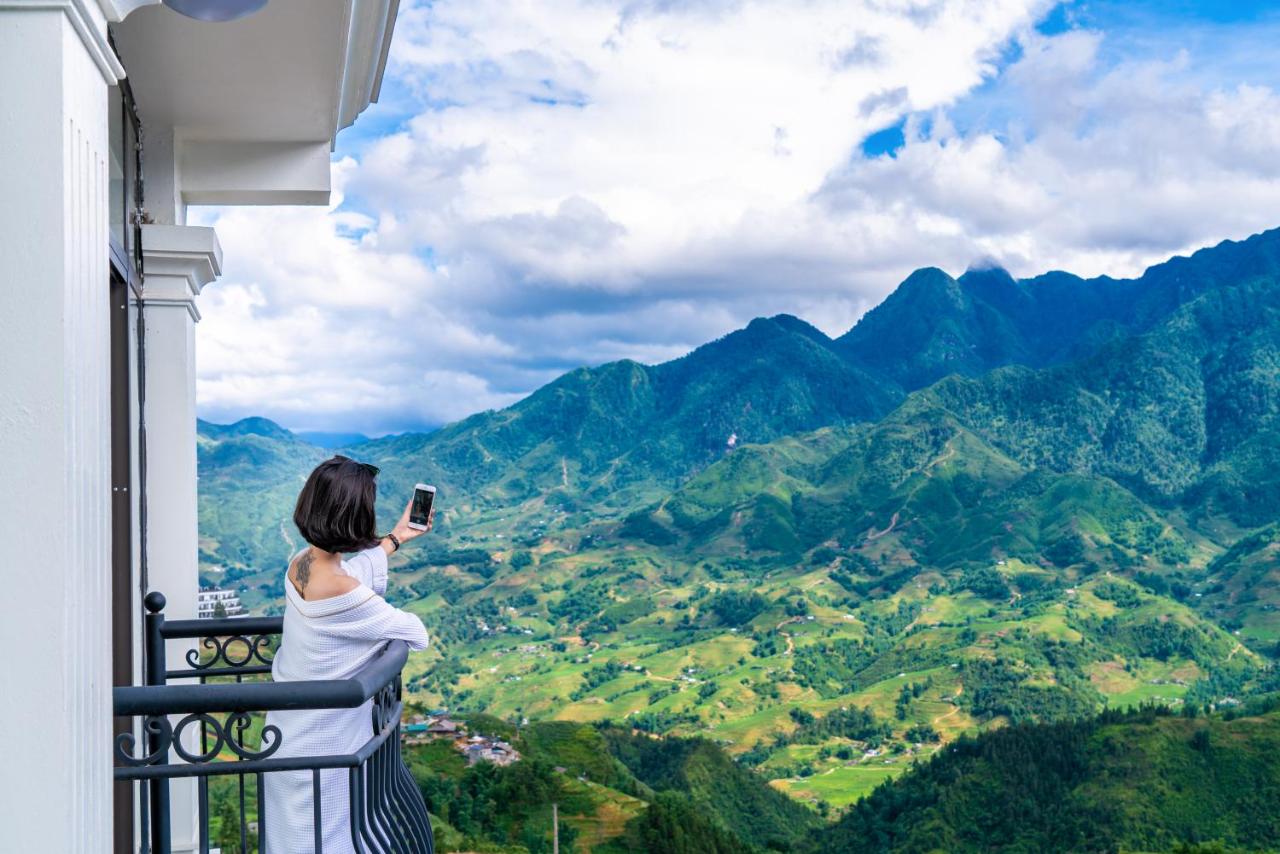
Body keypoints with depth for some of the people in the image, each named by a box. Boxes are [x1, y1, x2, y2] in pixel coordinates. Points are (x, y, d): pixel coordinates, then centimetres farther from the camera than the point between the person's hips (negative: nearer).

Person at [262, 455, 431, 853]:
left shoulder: (301, 562, -6)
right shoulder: (344, 592, -31)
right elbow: (415, 633, -17)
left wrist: (396, 538, 27)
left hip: (291, 727, 8)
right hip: (324, 743, -8)